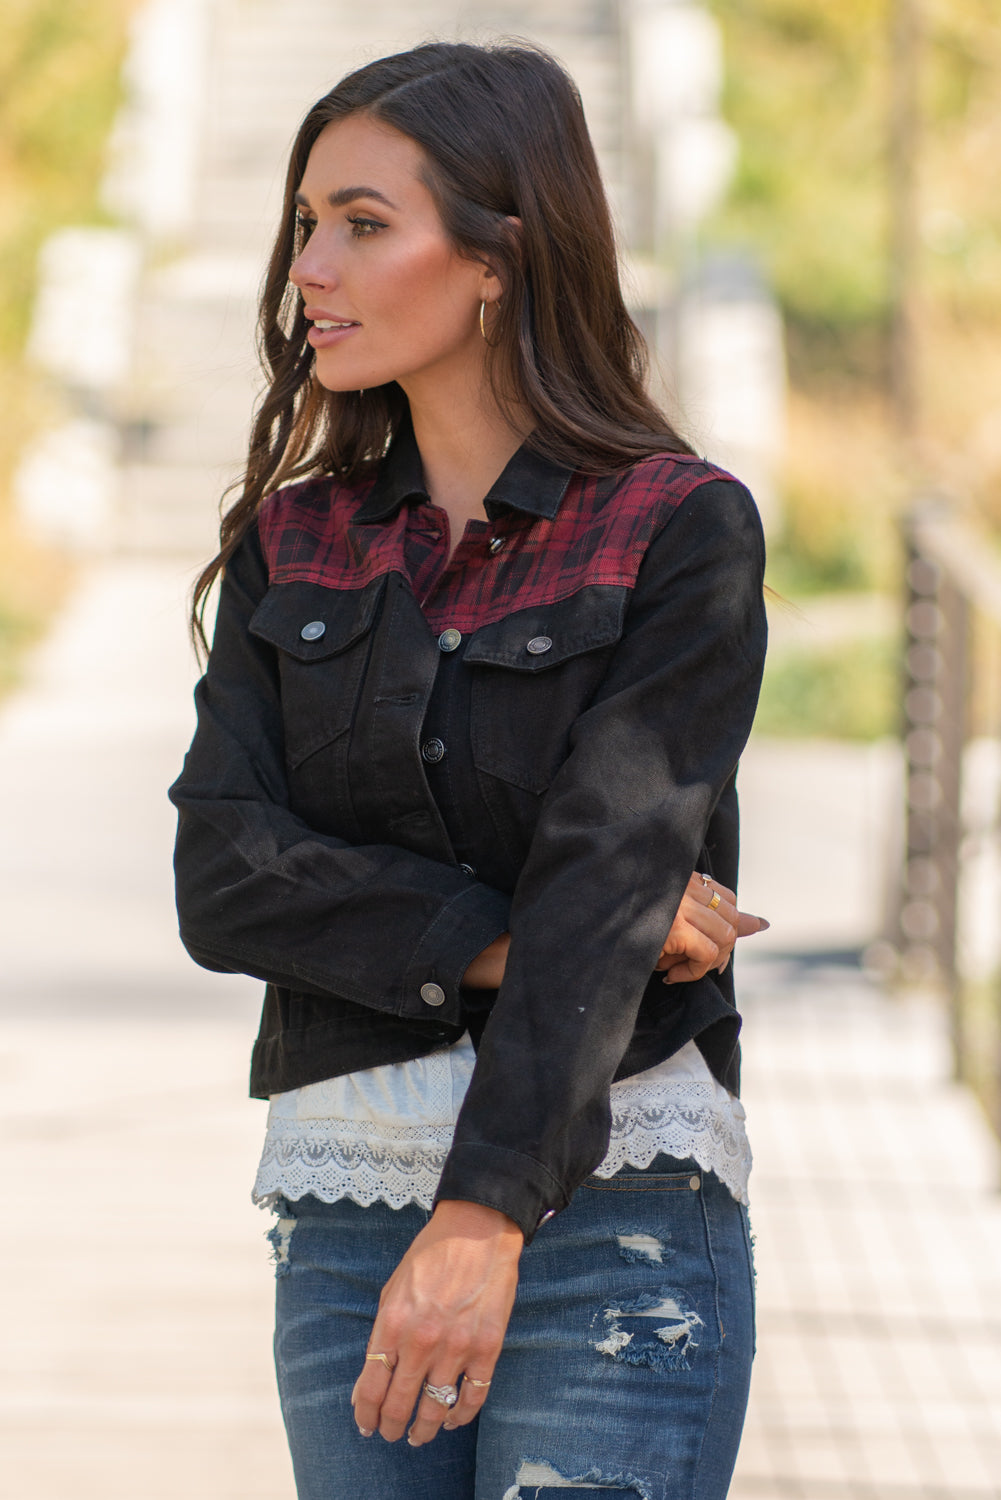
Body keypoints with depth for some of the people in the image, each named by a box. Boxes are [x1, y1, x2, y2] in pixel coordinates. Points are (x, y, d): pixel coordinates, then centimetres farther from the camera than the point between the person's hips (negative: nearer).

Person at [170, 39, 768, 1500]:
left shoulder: (681, 530, -3)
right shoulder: (294, 544, 12)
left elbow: (613, 870, -14)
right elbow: (224, 875, 0)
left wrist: (485, 1218, -24)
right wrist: (503, 939, -14)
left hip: (610, 1200, -5)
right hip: (344, 1201, 5)